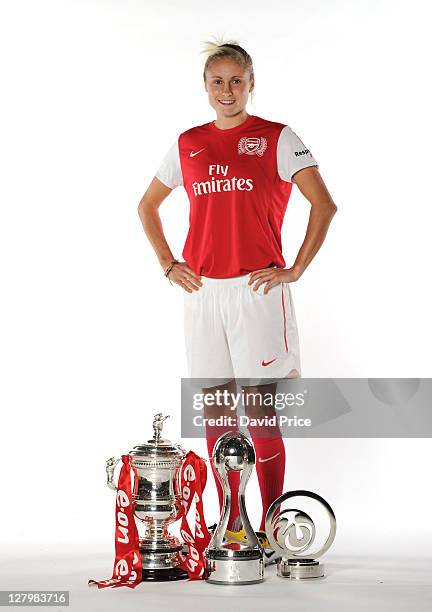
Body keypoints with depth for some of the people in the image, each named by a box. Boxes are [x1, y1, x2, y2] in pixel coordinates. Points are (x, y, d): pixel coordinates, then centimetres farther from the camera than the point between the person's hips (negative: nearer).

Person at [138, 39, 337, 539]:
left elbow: (324, 205, -5)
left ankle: (270, 529, 3)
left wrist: (296, 270, -8)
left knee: (259, 409, -5)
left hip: (256, 290, -4)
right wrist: (168, 265, 12)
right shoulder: (188, 144, 12)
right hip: (202, 292, 4)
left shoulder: (277, 138, 0)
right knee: (216, 410, 8)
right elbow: (147, 206, 23)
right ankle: (230, 523, 18)